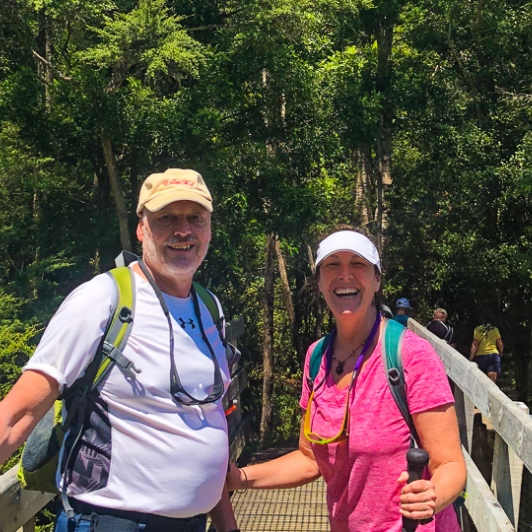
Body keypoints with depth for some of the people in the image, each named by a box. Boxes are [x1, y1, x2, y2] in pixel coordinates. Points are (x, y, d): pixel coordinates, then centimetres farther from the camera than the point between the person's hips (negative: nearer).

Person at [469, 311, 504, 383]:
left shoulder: (477, 329, -5)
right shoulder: (495, 329, 0)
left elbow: (474, 346, -9)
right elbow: (500, 344, 6)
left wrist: (470, 358, -4)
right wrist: (501, 353, 27)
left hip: (480, 356, 0)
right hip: (493, 355, 1)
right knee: (492, 381, -5)